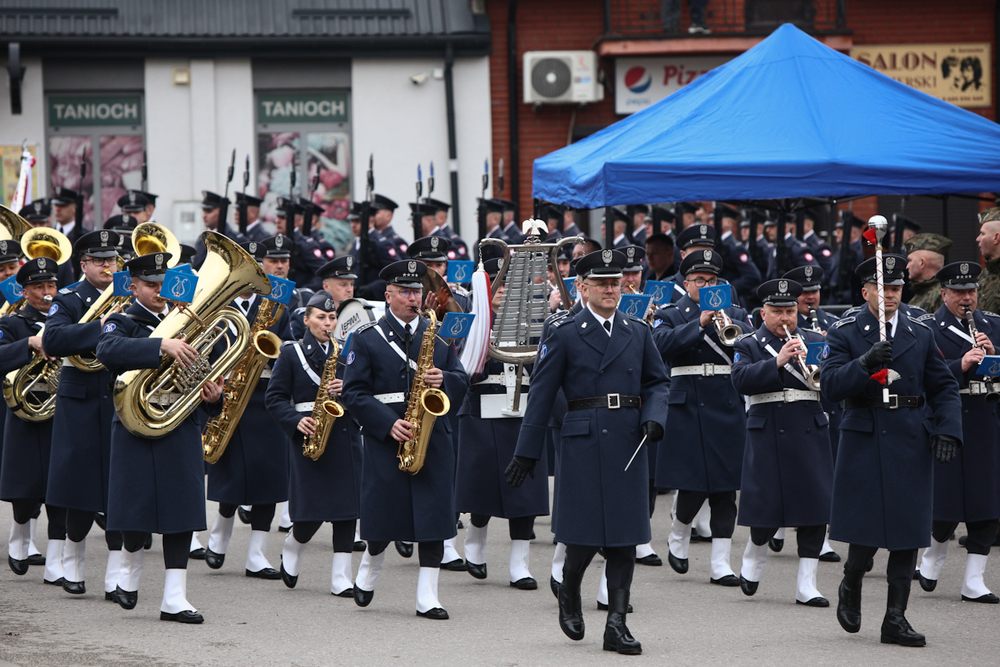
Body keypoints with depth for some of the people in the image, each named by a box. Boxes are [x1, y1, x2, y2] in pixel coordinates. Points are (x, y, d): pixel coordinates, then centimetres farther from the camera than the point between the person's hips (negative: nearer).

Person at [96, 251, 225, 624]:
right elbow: (108, 351, -26)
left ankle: (174, 598, 1)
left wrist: (212, 396, -2)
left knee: (182, 510, -1)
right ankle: (130, 568, 29)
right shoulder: (122, 323, -2)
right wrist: (162, 346, -37)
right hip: (136, 430, -4)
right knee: (137, 508, -3)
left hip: (182, 430, 4)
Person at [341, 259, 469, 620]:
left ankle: (427, 597, 0)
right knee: (383, 519, 1)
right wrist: (389, 423, -16)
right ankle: (368, 572, 31)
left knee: (434, 517, -4)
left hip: (433, 439, 2)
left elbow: (462, 384, 12)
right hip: (384, 441, -2)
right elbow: (354, 392, -4)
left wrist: (443, 380, -11)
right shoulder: (366, 338, 2)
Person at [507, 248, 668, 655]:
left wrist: (653, 418, -4)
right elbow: (541, 394, 0)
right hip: (583, 442, -3)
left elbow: (657, 382, 17)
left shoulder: (638, 332, 11)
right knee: (585, 533, -4)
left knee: (624, 536, 1)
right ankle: (569, 591, 26)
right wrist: (526, 452, -2)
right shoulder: (564, 333, 0)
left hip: (628, 441, 3)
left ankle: (616, 623, 4)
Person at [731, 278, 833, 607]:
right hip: (767, 435, -2)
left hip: (811, 433, 2)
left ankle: (806, 585, 3)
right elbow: (741, 380, -13)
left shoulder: (815, 342, 13)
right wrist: (777, 362, -24)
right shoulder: (748, 345, 5)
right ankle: (755, 554, 29)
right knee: (767, 505, -3)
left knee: (815, 506, -3)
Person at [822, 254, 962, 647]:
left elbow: (944, 388, 11)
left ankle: (895, 618, 6)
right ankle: (851, 585, 27)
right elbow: (831, 386, -11)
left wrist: (948, 430, -4)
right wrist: (865, 363, -26)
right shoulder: (845, 334, 2)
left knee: (908, 529, 0)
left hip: (912, 445, 3)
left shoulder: (920, 335, 11)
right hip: (864, 441, -3)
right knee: (865, 526, -4)